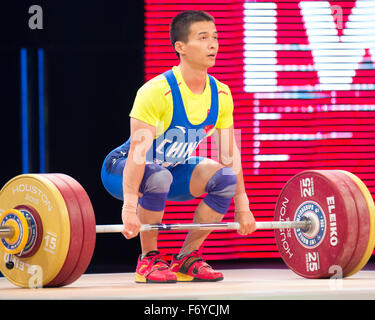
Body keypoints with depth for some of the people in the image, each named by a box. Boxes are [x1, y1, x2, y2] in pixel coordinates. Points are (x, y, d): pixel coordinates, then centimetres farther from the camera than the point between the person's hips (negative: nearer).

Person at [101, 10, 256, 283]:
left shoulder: (221, 95, -7)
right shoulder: (157, 91, -28)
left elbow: (230, 153, 0)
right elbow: (138, 152, -33)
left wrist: (242, 207, -1)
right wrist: (130, 206, -40)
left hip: (172, 169, 6)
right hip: (122, 171, -6)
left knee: (225, 177, -17)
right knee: (159, 177, -39)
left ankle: (187, 258, -4)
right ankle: (149, 260, -19)